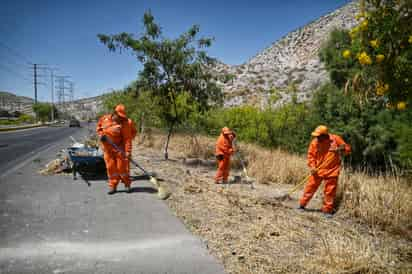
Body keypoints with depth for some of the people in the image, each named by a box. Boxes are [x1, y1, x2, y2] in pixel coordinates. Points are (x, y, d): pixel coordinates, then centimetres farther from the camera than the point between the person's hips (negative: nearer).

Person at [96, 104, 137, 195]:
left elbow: (127, 139, -18)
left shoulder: (124, 124, -14)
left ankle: (127, 185, 15)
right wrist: (100, 134, -1)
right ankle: (113, 186, 17)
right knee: (111, 167, 7)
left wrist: (128, 151, -24)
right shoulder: (104, 119, 0)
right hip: (107, 149, 4)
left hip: (119, 149, -3)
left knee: (122, 167, -2)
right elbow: (98, 127, 18)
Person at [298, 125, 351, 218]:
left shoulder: (336, 139, -8)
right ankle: (302, 205, 18)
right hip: (317, 171, 0)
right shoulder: (315, 142, -7)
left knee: (330, 191, 7)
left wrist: (341, 149, -20)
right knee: (310, 187, 3)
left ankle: (327, 210, 22)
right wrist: (312, 166, -11)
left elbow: (347, 148, 2)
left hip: (331, 171, 0)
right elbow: (310, 155, 1)